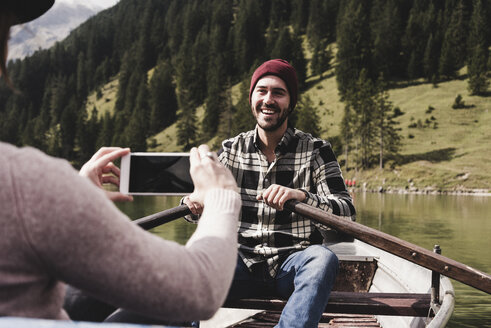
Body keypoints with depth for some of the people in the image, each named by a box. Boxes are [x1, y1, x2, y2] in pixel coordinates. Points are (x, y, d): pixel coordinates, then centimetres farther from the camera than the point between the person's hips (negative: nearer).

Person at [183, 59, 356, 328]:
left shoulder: (316, 150, 0)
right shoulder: (231, 150, 8)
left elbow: (346, 212, -11)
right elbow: (206, 204, 7)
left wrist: (301, 196, -31)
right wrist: (195, 204, -19)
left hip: (293, 263, -1)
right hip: (243, 263, 1)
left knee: (323, 259, -34)